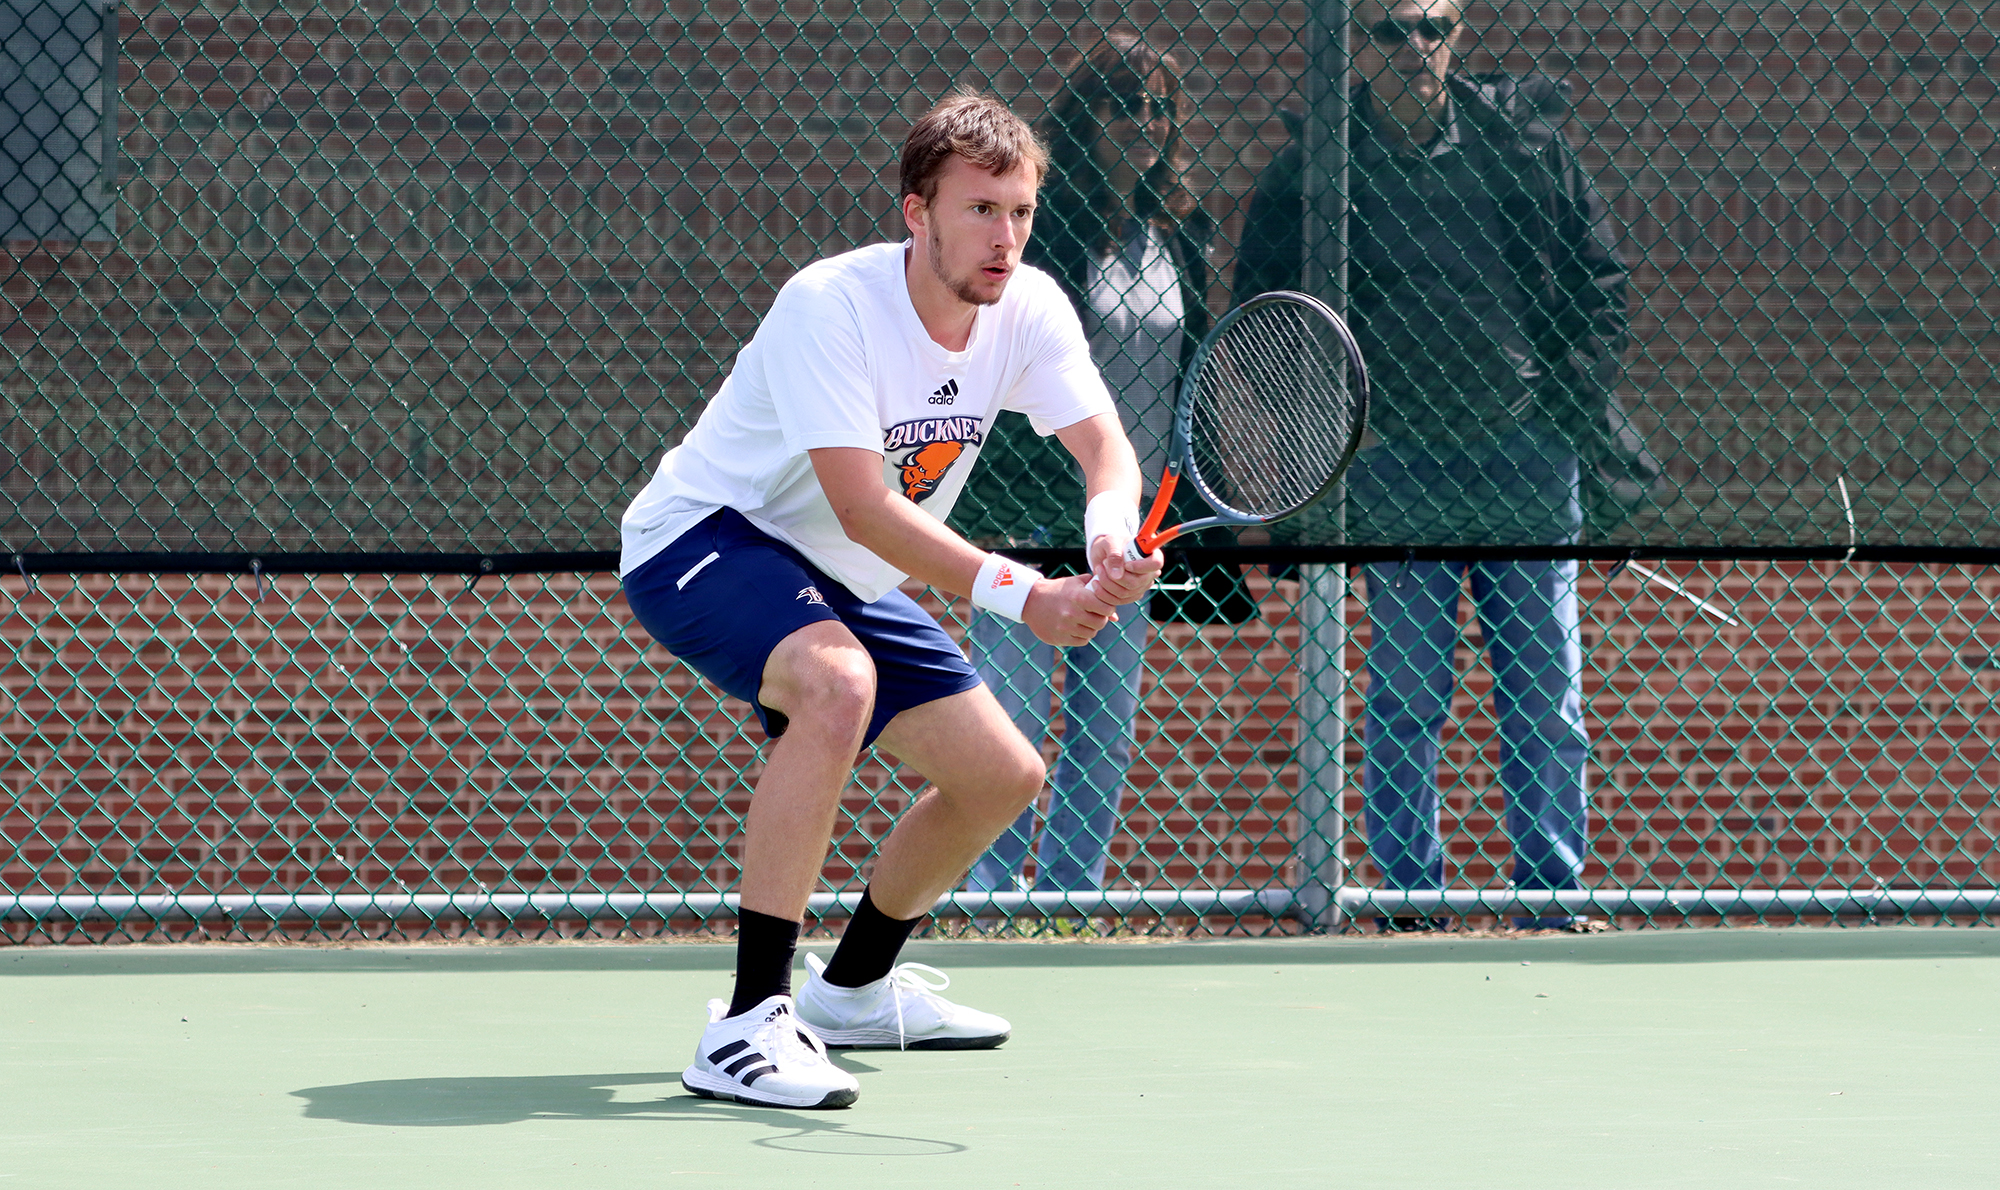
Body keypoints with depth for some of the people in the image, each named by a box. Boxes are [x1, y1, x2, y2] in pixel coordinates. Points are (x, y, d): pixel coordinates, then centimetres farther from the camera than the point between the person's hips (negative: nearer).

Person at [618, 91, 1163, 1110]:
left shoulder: (1029, 309, -9)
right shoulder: (829, 306, -29)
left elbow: (1105, 450, -13)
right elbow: (863, 507, -35)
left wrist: (1112, 535, -38)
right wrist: (1019, 594, -44)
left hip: (842, 582, 8)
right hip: (700, 536, -8)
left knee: (1003, 774, 8)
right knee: (839, 683, -38)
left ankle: (853, 986, 35)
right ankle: (747, 1025, -38)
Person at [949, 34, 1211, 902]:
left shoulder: (1181, 234, 11)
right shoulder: (1038, 222, -7)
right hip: (1030, 512, -6)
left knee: (1106, 734, 7)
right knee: (1013, 717, -5)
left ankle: (1072, 897, 14)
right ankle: (989, 898, 1)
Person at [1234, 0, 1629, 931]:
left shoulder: (1526, 142, 6)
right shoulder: (1312, 172, 1)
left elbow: (1599, 280, 13)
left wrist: (1576, 400, 3)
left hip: (1527, 458, 2)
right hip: (1394, 467, -2)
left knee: (1545, 696, 4)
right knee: (1406, 700, 0)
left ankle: (1550, 897, 11)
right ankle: (1410, 899, 7)